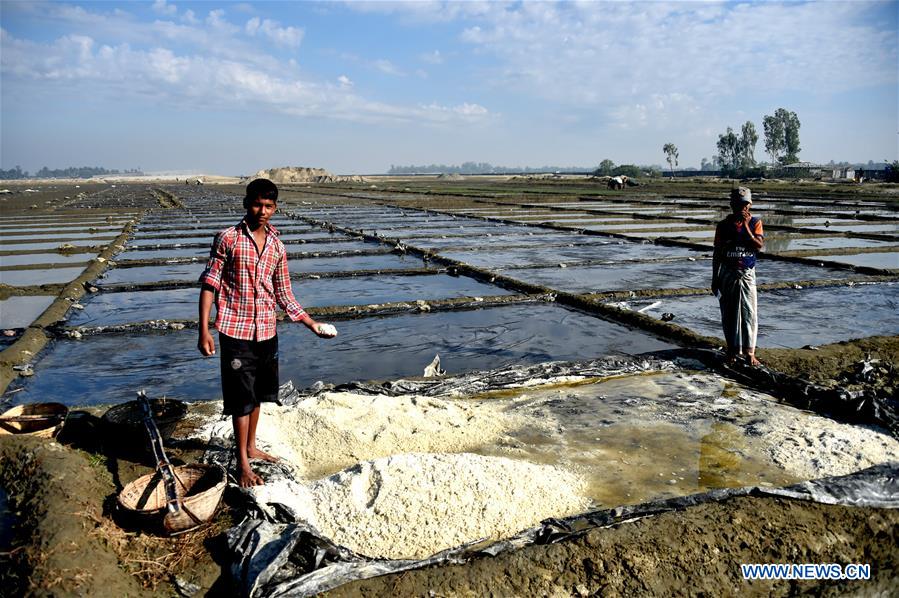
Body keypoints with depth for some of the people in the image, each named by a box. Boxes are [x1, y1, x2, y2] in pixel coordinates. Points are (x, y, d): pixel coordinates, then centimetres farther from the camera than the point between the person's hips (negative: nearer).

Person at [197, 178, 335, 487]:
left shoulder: (277, 246, 6)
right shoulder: (228, 239, -7)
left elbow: (284, 295, 12)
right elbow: (209, 284, -7)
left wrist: (313, 324, 8)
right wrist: (204, 330, -13)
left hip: (266, 331, 5)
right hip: (236, 331, -5)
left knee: (256, 394, 18)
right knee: (242, 398, 0)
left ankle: (251, 447, 35)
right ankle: (243, 463, 12)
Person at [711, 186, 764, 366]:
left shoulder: (755, 222, 1)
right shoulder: (723, 225, 1)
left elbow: (759, 246, -14)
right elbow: (717, 253, 4)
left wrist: (745, 225, -18)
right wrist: (715, 278, 3)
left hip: (747, 274, 0)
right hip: (728, 275, 1)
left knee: (750, 313, -4)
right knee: (729, 313, 6)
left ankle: (750, 352, 1)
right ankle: (732, 350, 18)